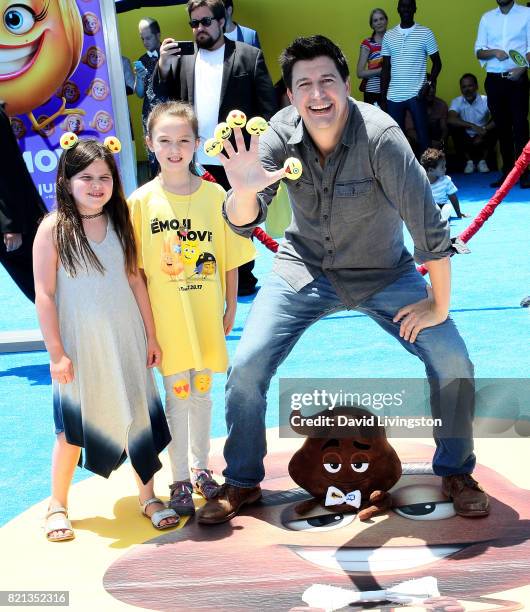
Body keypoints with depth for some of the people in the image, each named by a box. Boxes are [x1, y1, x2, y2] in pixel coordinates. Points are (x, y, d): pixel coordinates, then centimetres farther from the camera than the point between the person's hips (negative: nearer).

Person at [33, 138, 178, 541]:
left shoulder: (120, 223, 1)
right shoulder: (53, 229, -9)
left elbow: (135, 281, 6)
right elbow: (45, 294, -9)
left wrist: (151, 336, 6)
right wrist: (56, 352, -11)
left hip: (126, 340, 3)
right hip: (80, 344, -3)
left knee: (138, 416, 8)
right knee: (74, 425, 6)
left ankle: (148, 496, 24)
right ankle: (58, 505, 25)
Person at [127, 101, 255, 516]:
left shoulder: (215, 195, -3)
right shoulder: (142, 201, -6)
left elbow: (230, 258, 2)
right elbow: (134, 267, -4)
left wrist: (231, 307, 3)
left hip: (207, 314, 2)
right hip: (166, 317, -2)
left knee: (202, 391, 14)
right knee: (177, 395, 4)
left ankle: (200, 466, 32)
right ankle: (180, 480, 17)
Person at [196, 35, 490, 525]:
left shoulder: (379, 135, -28)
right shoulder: (282, 133, -17)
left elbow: (428, 224, -24)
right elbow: (244, 223, -22)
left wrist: (439, 305, -17)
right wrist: (243, 192, -45)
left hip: (383, 272, -2)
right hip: (305, 269, 2)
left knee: (453, 363, -14)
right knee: (246, 368, -8)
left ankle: (456, 473, 13)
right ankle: (242, 483, 15)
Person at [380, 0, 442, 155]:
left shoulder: (425, 33, 1)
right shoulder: (388, 35, 8)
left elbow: (437, 63, 4)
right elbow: (385, 68, 10)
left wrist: (430, 83, -12)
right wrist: (383, 98, 6)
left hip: (416, 95, -3)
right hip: (393, 96, 3)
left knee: (423, 136, -2)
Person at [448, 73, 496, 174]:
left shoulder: (486, 100, -12)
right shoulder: (457, 102, -10)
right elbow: (450, 119, -29)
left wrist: (484, 130, -39)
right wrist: (473, 126, -37)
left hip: (482, 139, 0)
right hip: (466, 140, 0)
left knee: (495, 125, -25)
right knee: (453, 126, -24)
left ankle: (482, 160, -6)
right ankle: (468, 161, -8)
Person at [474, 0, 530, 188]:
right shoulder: (487, 17, 12)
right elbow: (478, 51, 9)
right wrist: (493, 52, -11)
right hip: (494, 80, 3)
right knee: (502, 126, 6)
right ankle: (507, 172, 11)